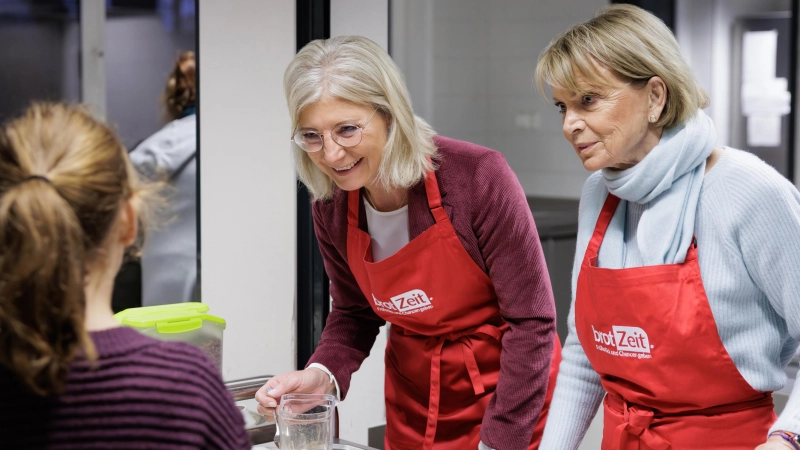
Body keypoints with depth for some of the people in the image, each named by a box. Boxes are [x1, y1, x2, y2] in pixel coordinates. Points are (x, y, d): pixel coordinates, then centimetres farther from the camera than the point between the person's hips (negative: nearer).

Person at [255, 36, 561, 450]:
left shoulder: (476, 176, -23)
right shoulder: (330, 207, -10)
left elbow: (531, 321, -19)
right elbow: (353, 313, 6)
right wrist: (323, 374, -13)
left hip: (511, 398, -4)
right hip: (413, 409, 4)